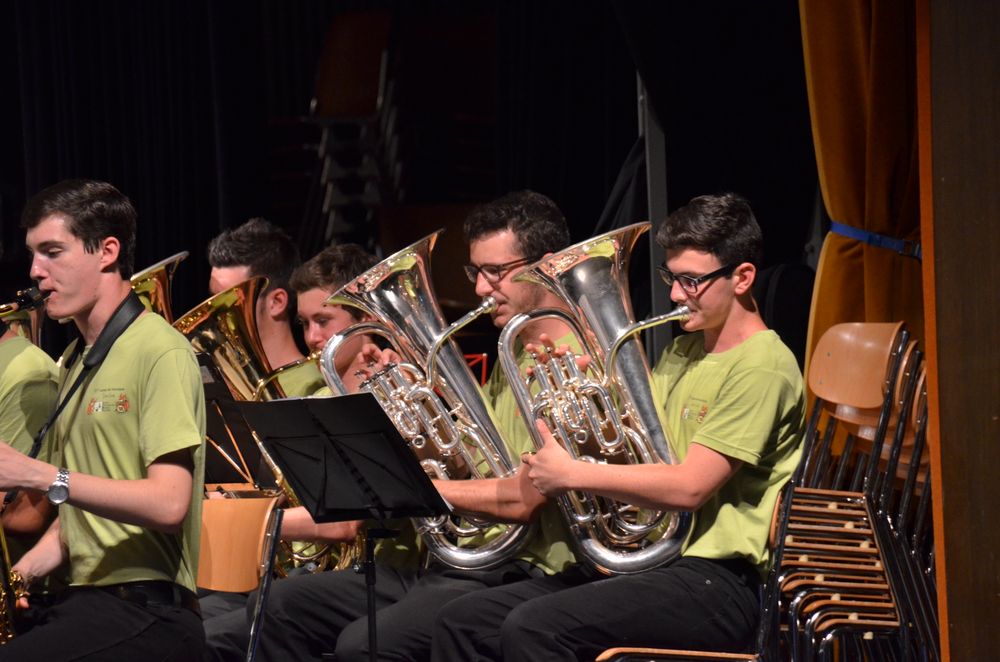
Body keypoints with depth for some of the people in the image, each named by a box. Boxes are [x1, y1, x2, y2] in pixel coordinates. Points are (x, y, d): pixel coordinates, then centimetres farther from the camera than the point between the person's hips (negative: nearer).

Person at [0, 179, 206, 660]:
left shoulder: (160, 354, -7)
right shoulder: (75, 363, 20)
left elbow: (168, 503, -17)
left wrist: (40, 476, -20)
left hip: (144, 611, -8)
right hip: (83, 598, 8)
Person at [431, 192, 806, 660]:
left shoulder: (761, 367, -10)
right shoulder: (685, 352, 19)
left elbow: (690, 487, -19)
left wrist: (572, 474, -14)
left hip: (718, 581, -9)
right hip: (650, 562, 10)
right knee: (461, 622, -2)